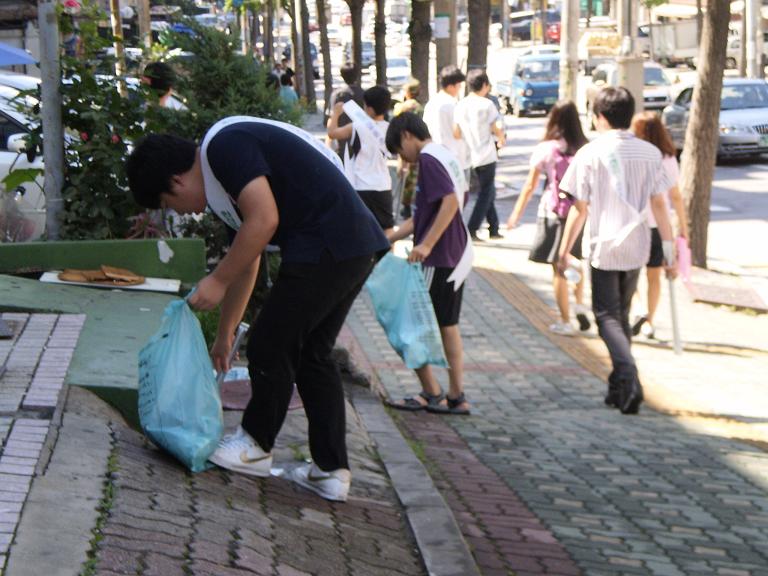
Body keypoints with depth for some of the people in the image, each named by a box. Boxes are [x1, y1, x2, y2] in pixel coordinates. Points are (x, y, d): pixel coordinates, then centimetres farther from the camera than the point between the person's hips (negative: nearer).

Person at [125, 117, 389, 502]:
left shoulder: (223, 145, -8)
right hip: (356, 249, 10)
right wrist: (224, 334, 38)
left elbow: (264, 220, -19)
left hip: (325, 249, -10)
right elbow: (246, 263, 31)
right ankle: (331, 470, 17)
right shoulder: (221, 184, 23)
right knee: (312, 355, 16)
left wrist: (217, 280, -8)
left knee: (270, 348, 4)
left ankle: (256, 446, 21)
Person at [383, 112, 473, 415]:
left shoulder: (428, 158, -14)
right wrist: (391, 237, 20)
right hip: (457, 255, 10)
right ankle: (456, 397, 18)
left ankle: (432, 394, 5)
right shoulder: (446, 156, 16)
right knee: (448, 325, 15)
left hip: (437, 258, -10)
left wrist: (427, 245, -28)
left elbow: (451, 201, -27)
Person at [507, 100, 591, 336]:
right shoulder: (584, 148, -2)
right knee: (575, 261, 25)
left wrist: (516, 213, 1)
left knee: (558, 268, 5)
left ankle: (565, 322, 9)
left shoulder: (546, 149, -7)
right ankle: (580, 304, 8)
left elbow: (530, 185, -6)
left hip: (553, 212, -3)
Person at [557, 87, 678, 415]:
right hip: (636, 247, 4)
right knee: (621, 314, 18)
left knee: (607, 315, 1)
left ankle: (628, 373, -23)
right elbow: (659, 205, 2)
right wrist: (669, 251, 8)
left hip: (604, 247, -4)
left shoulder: (591, 153, -7)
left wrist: (565, 251, 2)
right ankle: (620, 387, 21)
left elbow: (580, 209, -6)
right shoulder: (650, 153, 2)